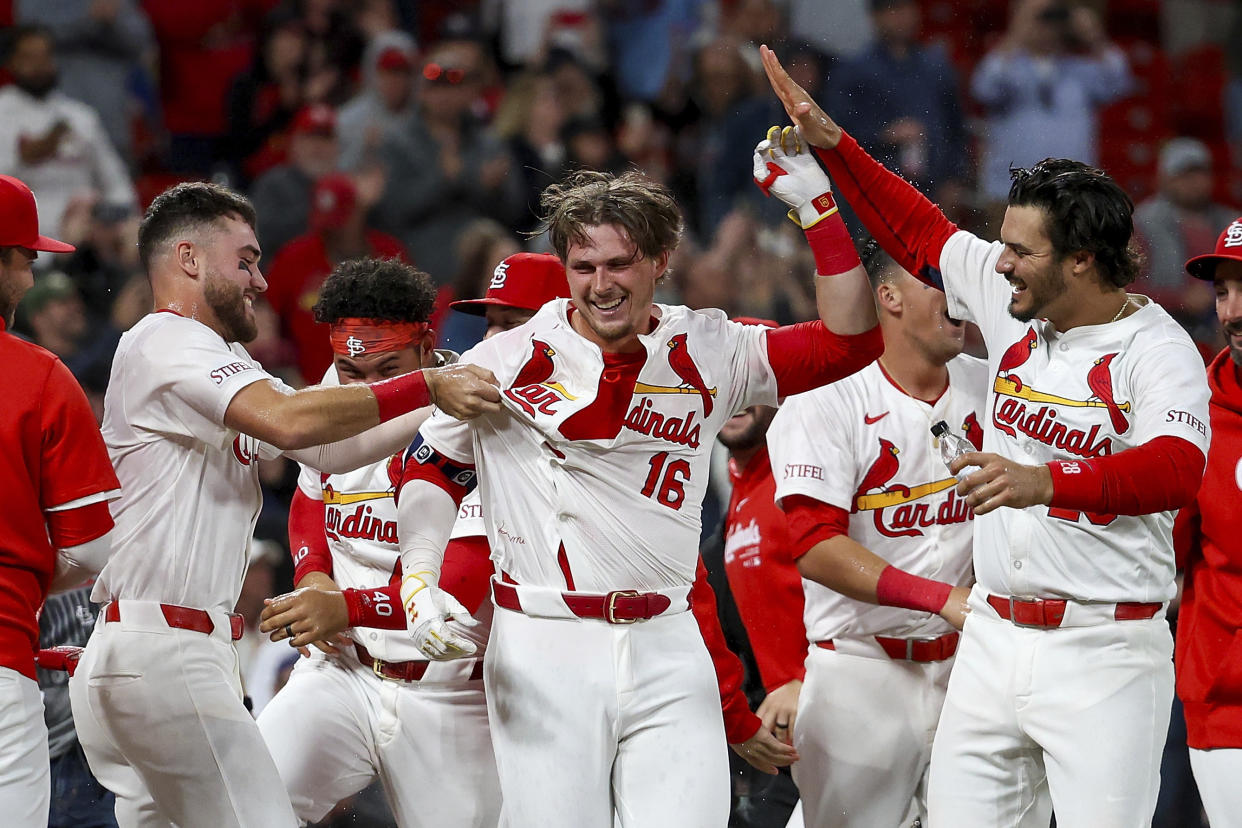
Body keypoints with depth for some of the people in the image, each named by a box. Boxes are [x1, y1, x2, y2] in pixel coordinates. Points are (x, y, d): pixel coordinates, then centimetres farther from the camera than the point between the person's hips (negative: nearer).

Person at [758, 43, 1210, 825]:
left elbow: (1177, 470, -31)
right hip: (994, 637, 7)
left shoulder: (1156, 350, -14)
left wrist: (1046, 483, -46)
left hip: (1104, 654, -7)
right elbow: (921, 232, 23)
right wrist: (832, 142, 18)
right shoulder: (1015, 301, 7)